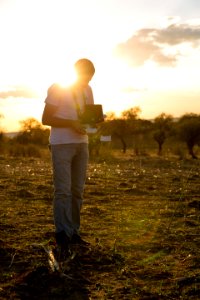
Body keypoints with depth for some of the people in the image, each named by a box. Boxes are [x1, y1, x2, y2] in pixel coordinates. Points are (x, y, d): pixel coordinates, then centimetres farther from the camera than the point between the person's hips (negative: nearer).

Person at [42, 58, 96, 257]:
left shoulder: (87, 90, 13)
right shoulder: (57, 89, -7)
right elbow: (46, 118, -9)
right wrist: (71, 123, -21)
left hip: (81, 144, 7)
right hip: (61, 145, -7)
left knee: (77, 190, 7)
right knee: (63, 190, -11)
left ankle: (73, 232, 14)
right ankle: (62, 235, -9)